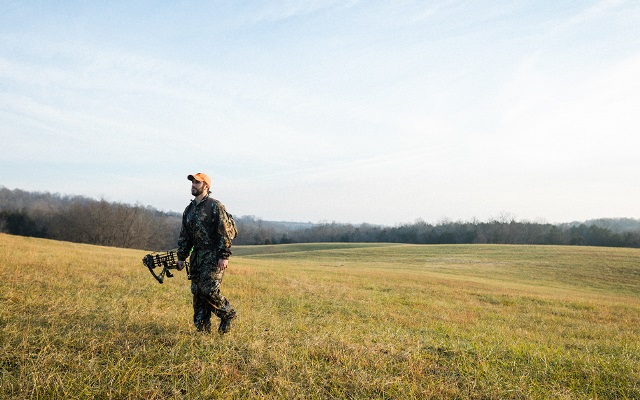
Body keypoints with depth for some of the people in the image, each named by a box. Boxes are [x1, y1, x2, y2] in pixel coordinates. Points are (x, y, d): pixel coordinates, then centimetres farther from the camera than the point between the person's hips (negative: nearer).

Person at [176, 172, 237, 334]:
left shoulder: (215, 206, -8)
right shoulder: (189, 210, 15)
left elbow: (224, 233, -13)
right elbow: (184, 236, 20)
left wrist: (224, 256, -19)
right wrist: (181, 257, 16)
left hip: (214, 256, -7)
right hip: (197, 256, 7)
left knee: (209, 290, -14)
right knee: (197, 291, 6)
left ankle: (228, 313, 10)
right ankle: (202, 327, 15)